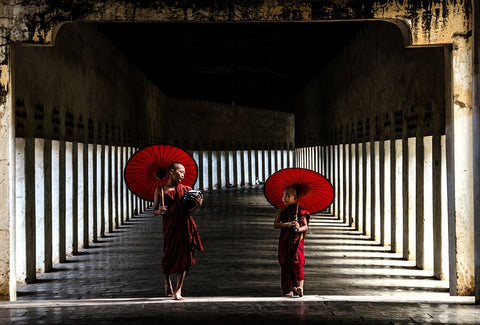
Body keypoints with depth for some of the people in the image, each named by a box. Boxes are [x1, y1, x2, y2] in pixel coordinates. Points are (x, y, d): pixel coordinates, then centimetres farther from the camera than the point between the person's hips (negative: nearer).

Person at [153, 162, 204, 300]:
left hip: (184, 225, 2)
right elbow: (155, 211, 11)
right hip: (170, 226, -1)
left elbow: (187, 211, 6)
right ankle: (167, 281, 29)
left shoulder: (185, 190, 11)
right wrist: (160, 211, -11)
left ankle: (178, 290, -1)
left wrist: (198, 205, -12)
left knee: (183, 255, -5)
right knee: (169, 254, -3)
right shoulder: (160, 190, 8)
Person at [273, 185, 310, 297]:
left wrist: (299, 229, -21)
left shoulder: (300, 210, 4)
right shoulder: (281, 211, 9)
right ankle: (288, 289, 7)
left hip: (296, 239, -3)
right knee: (285, 264, 2)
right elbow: (275, 224, -1)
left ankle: (300, 286, -20)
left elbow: (306, 226, 1)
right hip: (284, 241, 3)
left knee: (297, 261, -19)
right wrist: (287, 224, -16)